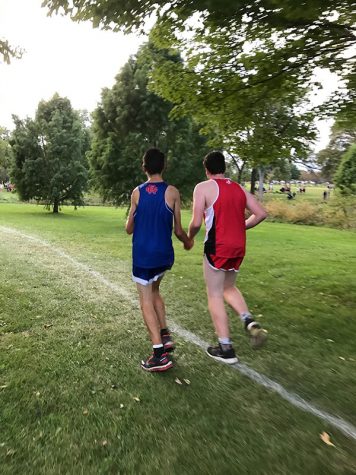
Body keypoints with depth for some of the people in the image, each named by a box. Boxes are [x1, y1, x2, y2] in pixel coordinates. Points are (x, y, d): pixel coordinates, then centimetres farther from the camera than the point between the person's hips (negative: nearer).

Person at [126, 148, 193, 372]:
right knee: (154, 289, 26)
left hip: (143, 254, -2)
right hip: (164, 254, 2)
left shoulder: (137, 192, -2)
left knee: (146, 300, 5)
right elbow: (178, 230, -2)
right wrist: (188, 241, 18)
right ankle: (165, 335, 21)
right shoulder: (172, 192, -5)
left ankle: (160, 354, 0)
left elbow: (129, 229, 3)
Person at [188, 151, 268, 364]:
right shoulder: (239, 188, 11)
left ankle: (226, 349, 12)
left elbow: (196, 223, -12)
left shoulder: (204, 187, -6)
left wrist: (189, 237, 8)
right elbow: (261, 213, 6)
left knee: (215, 295, 7)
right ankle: (249, 321, 4)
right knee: (229, 287, 26)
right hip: (239, 246, 6)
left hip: (217, 247, -6)